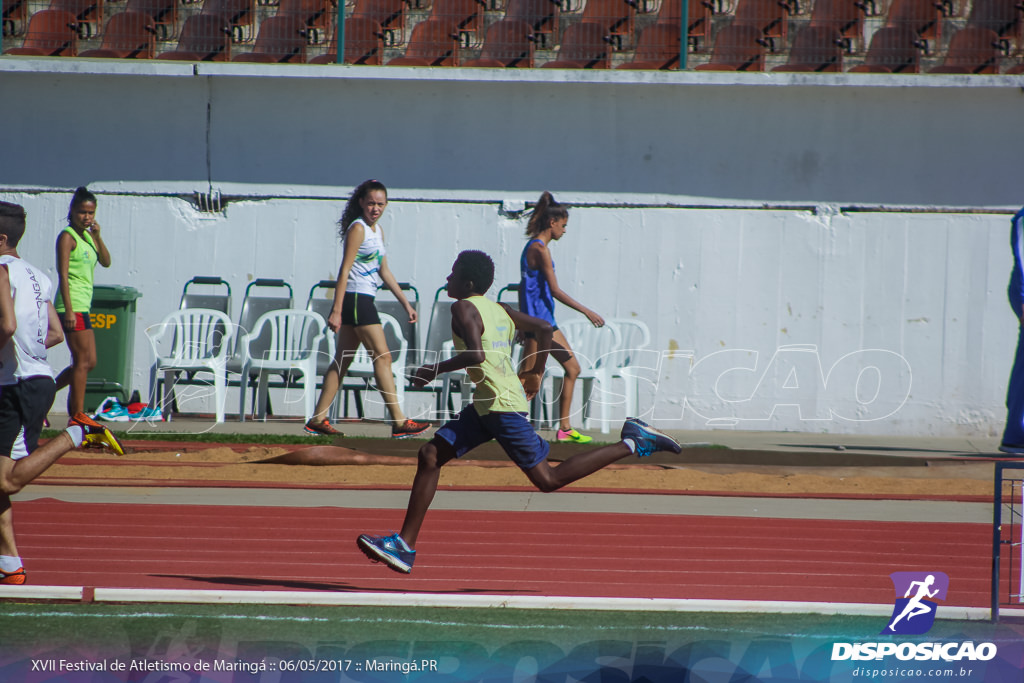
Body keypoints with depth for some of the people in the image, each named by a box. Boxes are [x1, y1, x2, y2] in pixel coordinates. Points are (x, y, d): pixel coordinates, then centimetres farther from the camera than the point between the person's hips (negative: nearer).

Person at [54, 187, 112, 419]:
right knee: (83, 361, -8)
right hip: (73, 306, -9)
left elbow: (106, 262, 10)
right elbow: (63, 275, -15)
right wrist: (69, 310, -21)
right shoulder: (67, 237, -9)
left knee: (89, 362, 11)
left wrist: (97, 236, -3)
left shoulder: (87, 236, 16)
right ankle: (77, 416, -5)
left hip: (83, 307, 9)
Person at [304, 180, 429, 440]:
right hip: (356, 299, -10)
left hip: (363, 301, 10)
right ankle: (399, 422, -9)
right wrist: (336, 311, -20)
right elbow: (344, 270, -15)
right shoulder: (358, 229, -11)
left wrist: (405, 303, 22)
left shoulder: (378, 231, 16)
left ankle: (318, 420, 11)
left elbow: (384, 271, 23)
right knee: (382, 357, -9)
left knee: (342, 361, 9)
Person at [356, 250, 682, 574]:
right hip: (485, 406, 10)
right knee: (430, 455, 5)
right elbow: (544, 328, 18)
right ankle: (405, 545, 3)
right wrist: (536, 372, 28)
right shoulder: (499, 310, 14)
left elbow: (476, 355, -26)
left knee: (548, 479, -5)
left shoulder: (463, 308, -11)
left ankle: (633, 442, -2)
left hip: (502, 407, -10)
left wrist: (435, 370, -13)